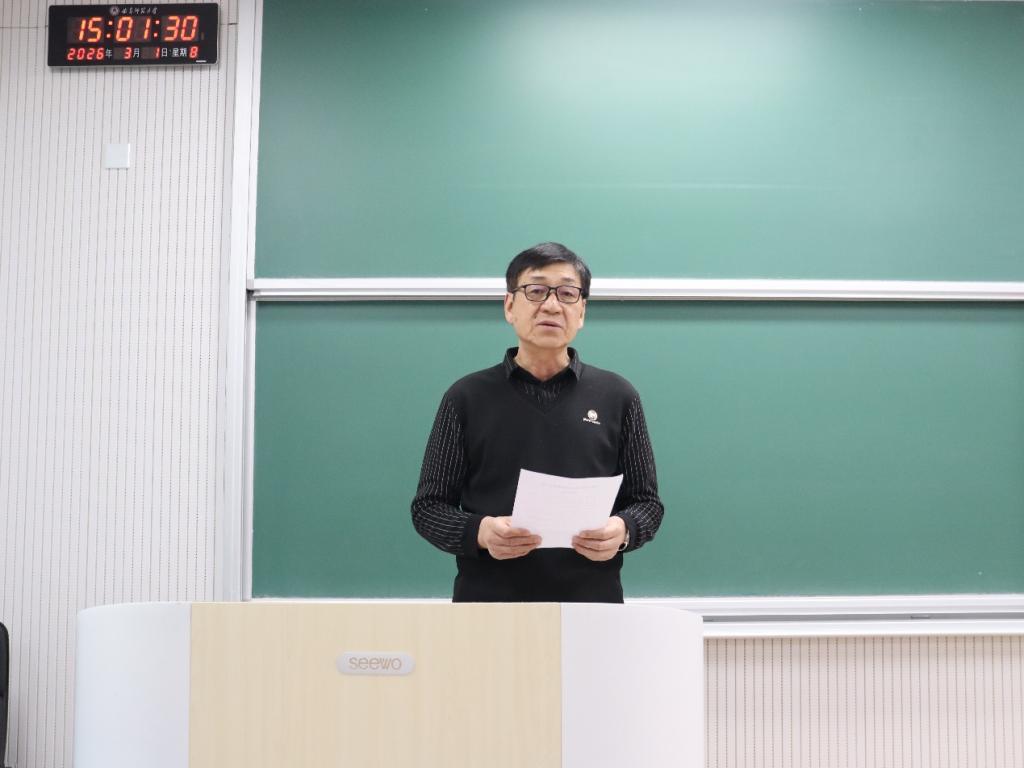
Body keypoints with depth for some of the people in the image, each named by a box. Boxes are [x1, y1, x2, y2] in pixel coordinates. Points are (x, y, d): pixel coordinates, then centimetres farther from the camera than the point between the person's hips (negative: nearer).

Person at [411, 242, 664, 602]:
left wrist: (622, 531, -10)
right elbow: (428, 506, 6)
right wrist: (480, 532, -13)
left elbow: (646, 501, 12)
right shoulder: (466, 397, 5)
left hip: (592, 603, 1)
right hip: (488, 601, 0)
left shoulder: (617, 397, 7)